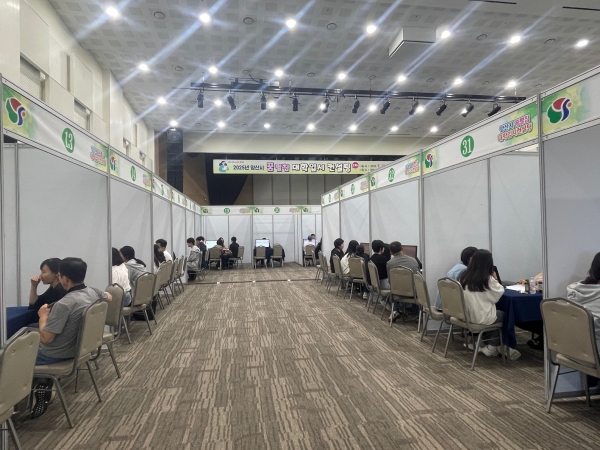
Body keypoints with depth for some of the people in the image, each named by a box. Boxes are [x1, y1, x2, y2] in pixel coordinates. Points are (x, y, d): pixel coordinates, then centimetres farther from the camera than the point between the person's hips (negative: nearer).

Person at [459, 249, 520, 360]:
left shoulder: (463, 277, -3)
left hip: (465, 316, 6)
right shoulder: (487, 279, -18)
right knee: (504, 315, 24)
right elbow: (500, 292, -3)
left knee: (496, 314, 28)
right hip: (482, 319, -5)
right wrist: (494, 279, 9)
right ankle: (491, 347, 34)